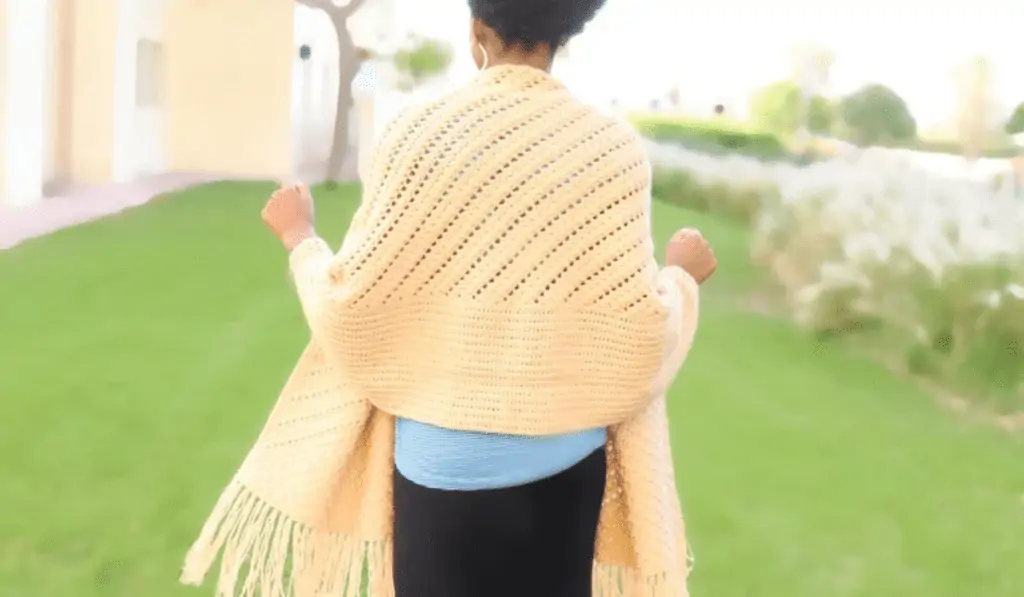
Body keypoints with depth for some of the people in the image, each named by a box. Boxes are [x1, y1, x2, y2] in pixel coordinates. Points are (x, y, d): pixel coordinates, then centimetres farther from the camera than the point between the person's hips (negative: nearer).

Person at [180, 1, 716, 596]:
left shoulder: (420, 134, -12)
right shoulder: (615, 148, -9)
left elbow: (352, 305, -10)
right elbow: (634, 341, -10)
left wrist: (300, 235, 10)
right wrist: (681, 274, 11)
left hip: (450, 463, -1)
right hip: (568, 459, 1)